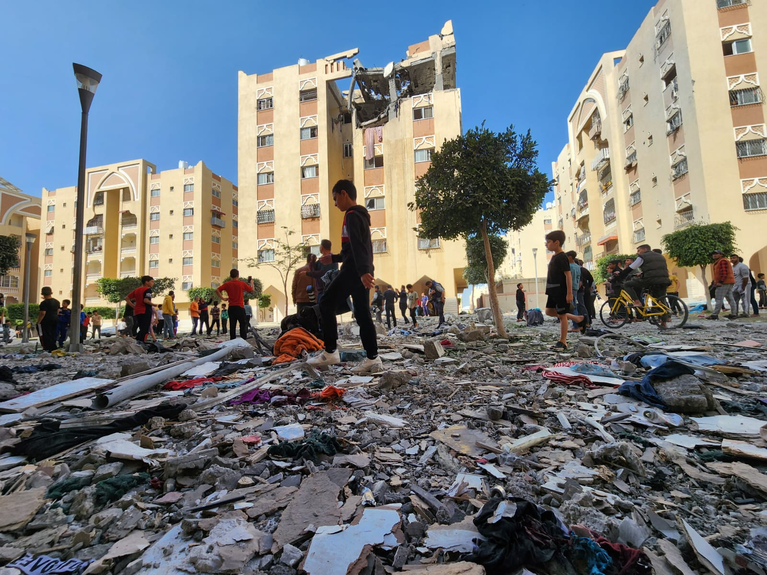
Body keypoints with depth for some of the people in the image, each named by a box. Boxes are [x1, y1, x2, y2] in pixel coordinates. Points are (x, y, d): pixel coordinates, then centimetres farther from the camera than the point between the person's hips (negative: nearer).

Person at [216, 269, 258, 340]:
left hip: (231, 307, 3)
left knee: (232, 326, 7)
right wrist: (251, 282, 17)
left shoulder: (227, 284, 1)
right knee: (243, 326, 3)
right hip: (240, 307, -3)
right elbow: (253, 290, 1)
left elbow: (217, 290, -8)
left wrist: (223, 298, -1)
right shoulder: (242, 283, -5)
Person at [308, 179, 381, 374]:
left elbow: (356, 245, -23)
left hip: (353, 271, -9)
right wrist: (334, 258, 34)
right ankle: (373, 358, 3)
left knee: (326, 305, -1)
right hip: (362, 271, 9)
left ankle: (330, 352, 0)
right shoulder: (361, 216, 23)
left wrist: (362, 271, -33)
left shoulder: (351, 215, -7)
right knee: (362, 313, 6)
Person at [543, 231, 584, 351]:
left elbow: (568, 275, -18)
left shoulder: (562, 257, -15)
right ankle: (574, 318, 26)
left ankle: (562, 342, 7)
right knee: (549, 311, 13)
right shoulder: (554, 257, 12)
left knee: (562, 315, -1)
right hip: (553, 291, 9)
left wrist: (569, 293, -21)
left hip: (561, 291, -9)